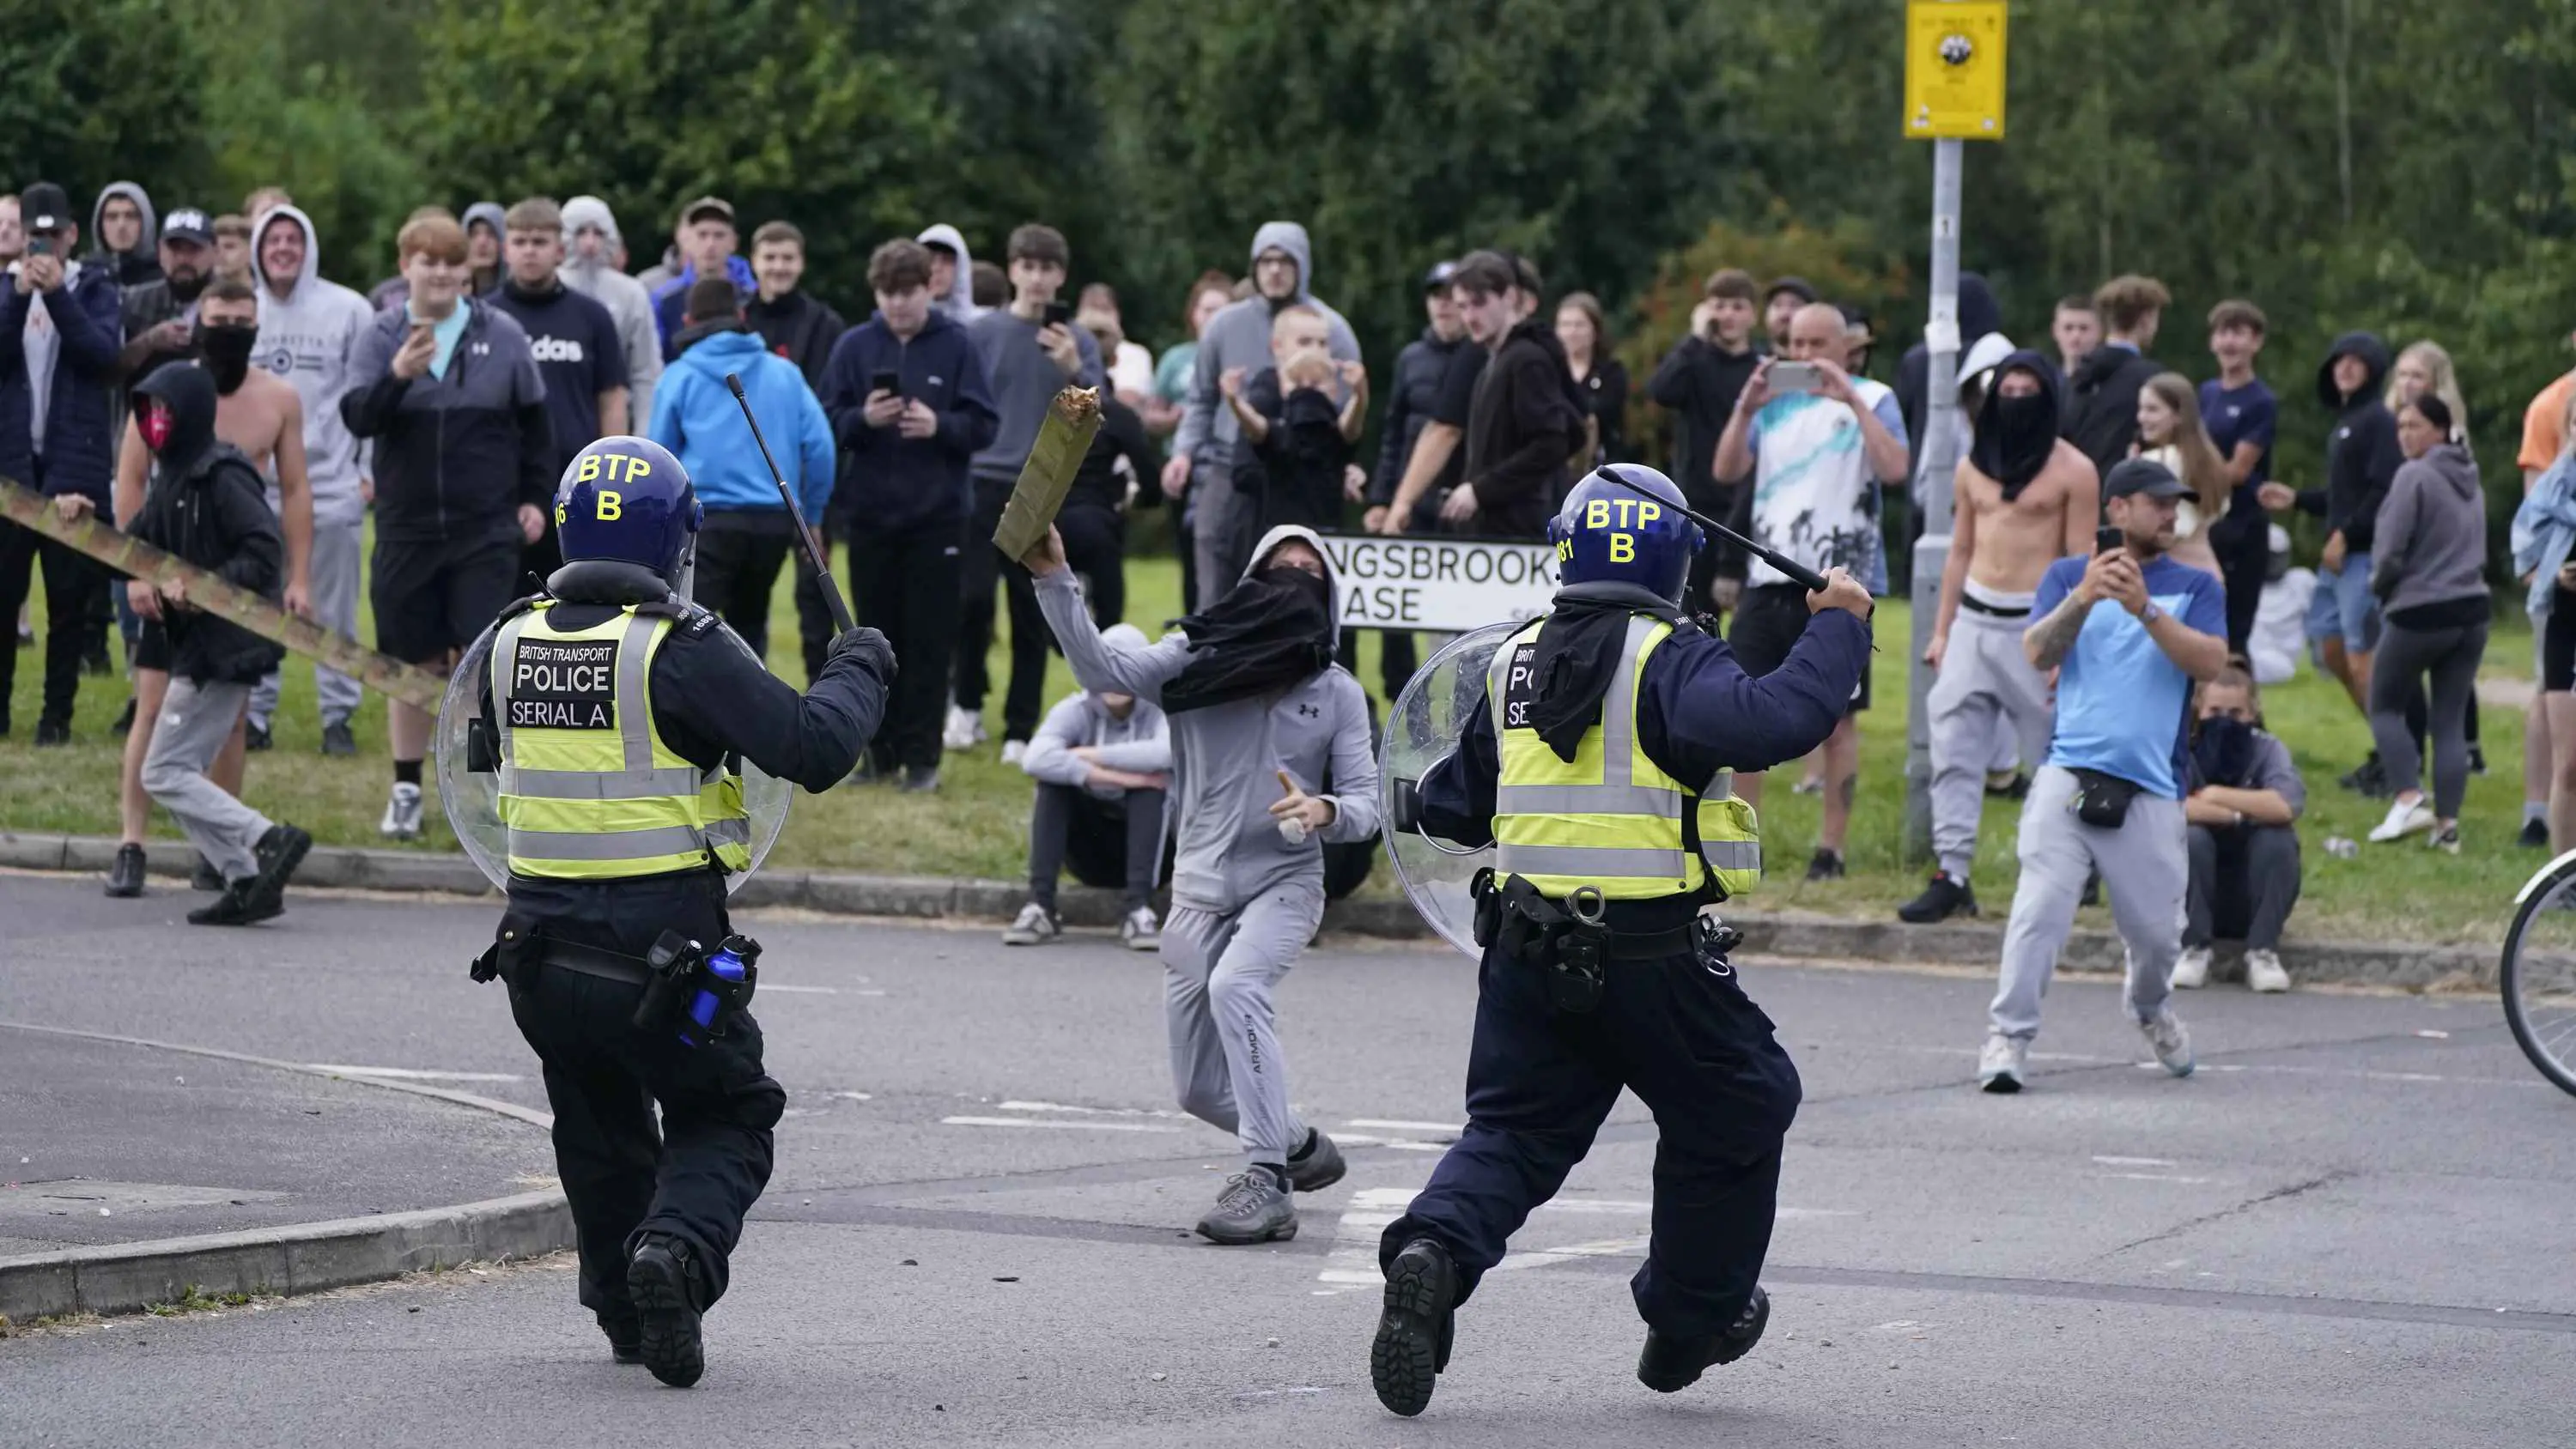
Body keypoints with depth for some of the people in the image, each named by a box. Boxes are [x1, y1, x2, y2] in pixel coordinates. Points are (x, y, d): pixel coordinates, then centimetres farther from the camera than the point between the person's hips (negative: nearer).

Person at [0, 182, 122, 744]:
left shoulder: (95, 290, 5)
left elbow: (105, 355, -11)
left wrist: (58, 294, -17)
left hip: (74, 463, -1)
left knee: (70, 597, 0)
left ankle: (58, 713, 6)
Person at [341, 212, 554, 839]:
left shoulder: (502, 336, 2)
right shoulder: (381, 336, 1)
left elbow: (533, 424, 10)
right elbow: (357, 417, -12)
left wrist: (533, 497, 6)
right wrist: (398, 376, -29)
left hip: (487, 529, -1)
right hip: (406, 527, 1)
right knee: (411, 662, 7)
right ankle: (406, 789, 17)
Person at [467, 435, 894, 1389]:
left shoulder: (514, 641, 2)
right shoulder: (681, 648, -16)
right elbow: (814, 748, -18)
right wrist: (859, 672, 1)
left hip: (539, 953, 5)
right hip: (661, 953, -5)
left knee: (597, 1131, 26)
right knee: (726, 1120, 13)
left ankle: (625, 1311, 28)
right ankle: (680, 1241, -14)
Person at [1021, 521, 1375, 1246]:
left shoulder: (1336, 692, 2)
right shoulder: (1198, 656, 2)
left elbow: (1366, 804, 0)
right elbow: (1104, 669, -13)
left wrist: (1324, 812, -23)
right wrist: (1055, 581, -25)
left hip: (1284, 884, -3)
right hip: (1200, 889, 3)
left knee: (1236, 986, -34)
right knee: (1200, 1090, 9)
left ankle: (1266, 1182, -33)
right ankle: (1302, 1149, 38)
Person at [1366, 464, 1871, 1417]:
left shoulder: (1516, 663, 8)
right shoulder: (1668, 662, -11)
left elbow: (1464, 800, 21)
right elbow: (1773, 723, -28)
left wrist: (1416, 806, 44)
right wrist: (1838, 627, -15)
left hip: (1526, 951, 5)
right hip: (1652, 961, -5)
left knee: (1513, 1130, 12)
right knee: (1735, 1114, 16)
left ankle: (1434, 1251, -17)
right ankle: (1691, 1322, 25)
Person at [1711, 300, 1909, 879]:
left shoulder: (1871, 399, 2)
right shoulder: (1774, 402, 13)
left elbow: (1894, 468, -15)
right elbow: (1727, 471, 2)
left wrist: (1852, 400, -19)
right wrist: (1746, 408, -11)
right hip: (1770, 577, 4)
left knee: (1837, 721, 1)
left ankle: (1833, 848, 7)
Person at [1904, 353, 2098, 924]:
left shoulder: (2072, 471, -3)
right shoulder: (1974, 465, 13)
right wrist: (1941, 632, 13)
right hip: (1973, 620, 5)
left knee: (2055, 755, 1)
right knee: (1954, 751, -4)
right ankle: (1951, 873, -5)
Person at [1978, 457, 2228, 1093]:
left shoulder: (2195, 587, 14)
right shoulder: (2069, 575, 15)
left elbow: (2210, 662, -3)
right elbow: (2038, 652, 0)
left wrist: (2145, 610, -15)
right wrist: (2083, 599, -18)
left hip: (2152, 790, 1)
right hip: (2069, 773, -1)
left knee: (2157, 930, 2)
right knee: (2041, 907, -18)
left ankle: (2149, 1007, 33)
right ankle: (2009, 1035, -15)